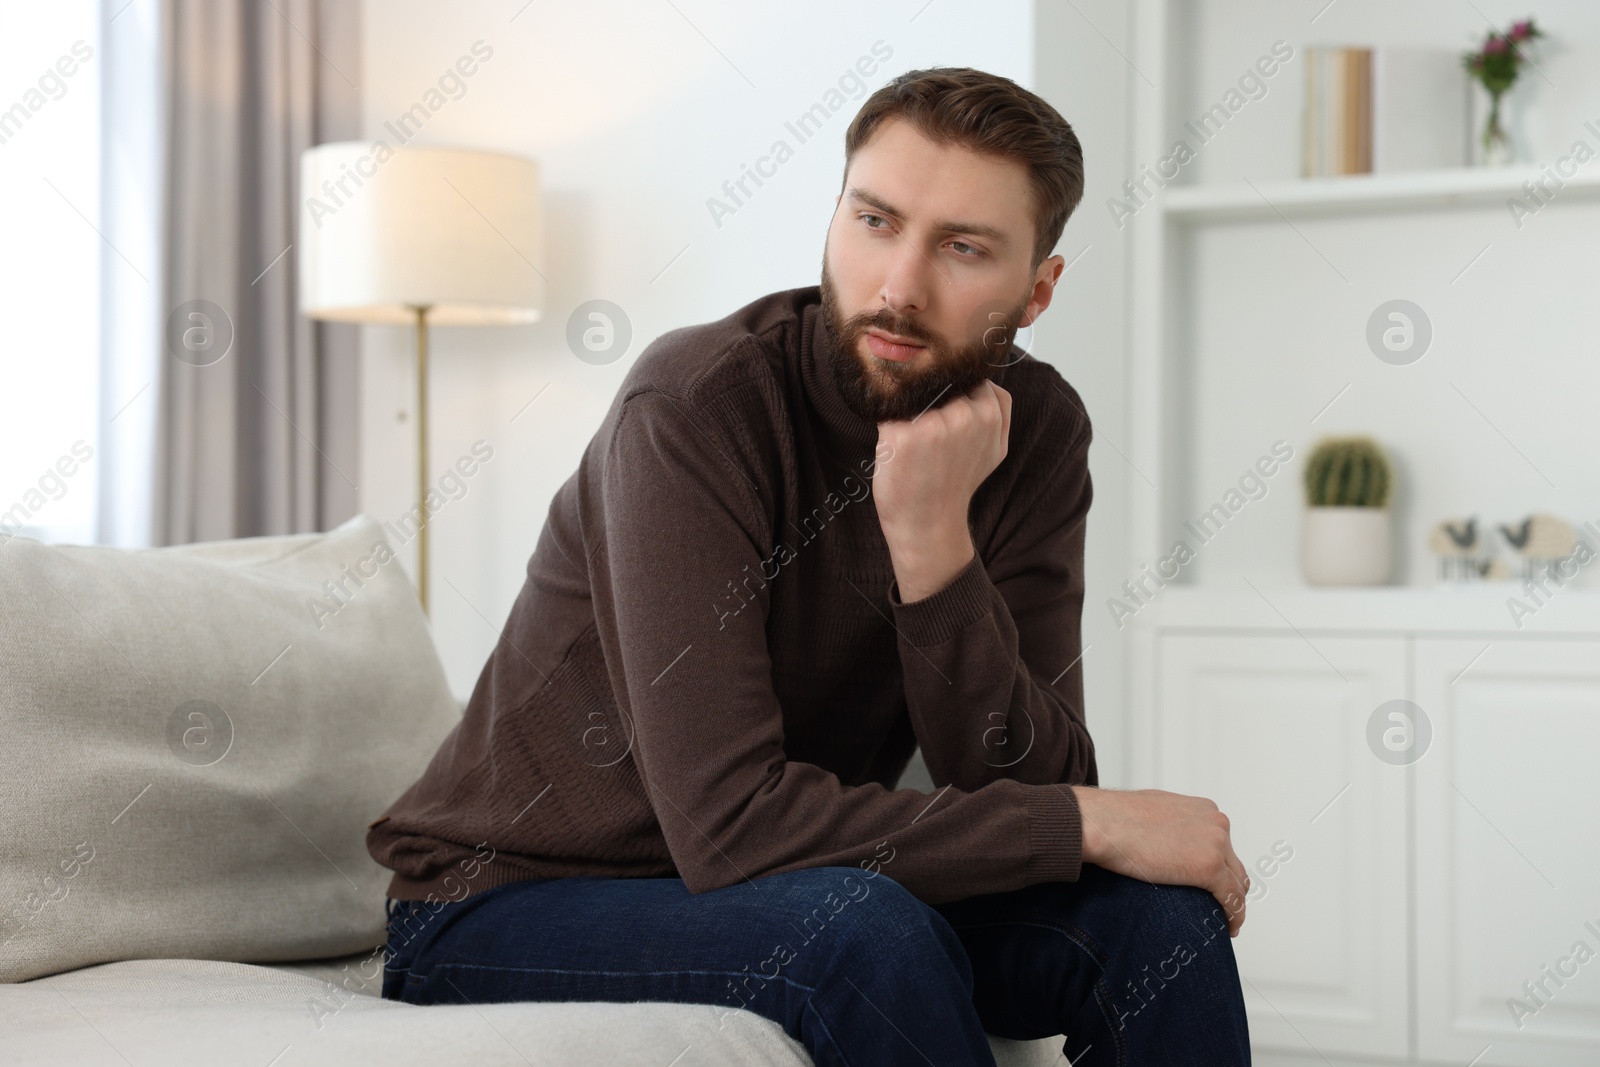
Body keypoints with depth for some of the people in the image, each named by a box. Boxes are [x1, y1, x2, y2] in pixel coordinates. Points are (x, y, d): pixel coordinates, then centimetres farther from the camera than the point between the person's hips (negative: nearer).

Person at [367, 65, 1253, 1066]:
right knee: (864, 924, -33)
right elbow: (732, 822, -31)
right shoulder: (698, 402, -24)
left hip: (809, 898, 5)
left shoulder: (1033, 428, -5)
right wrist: (1090, 821, -25)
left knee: (1158, 908, -16)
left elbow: (1019, 788, -13)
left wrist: (931, 540, -28)